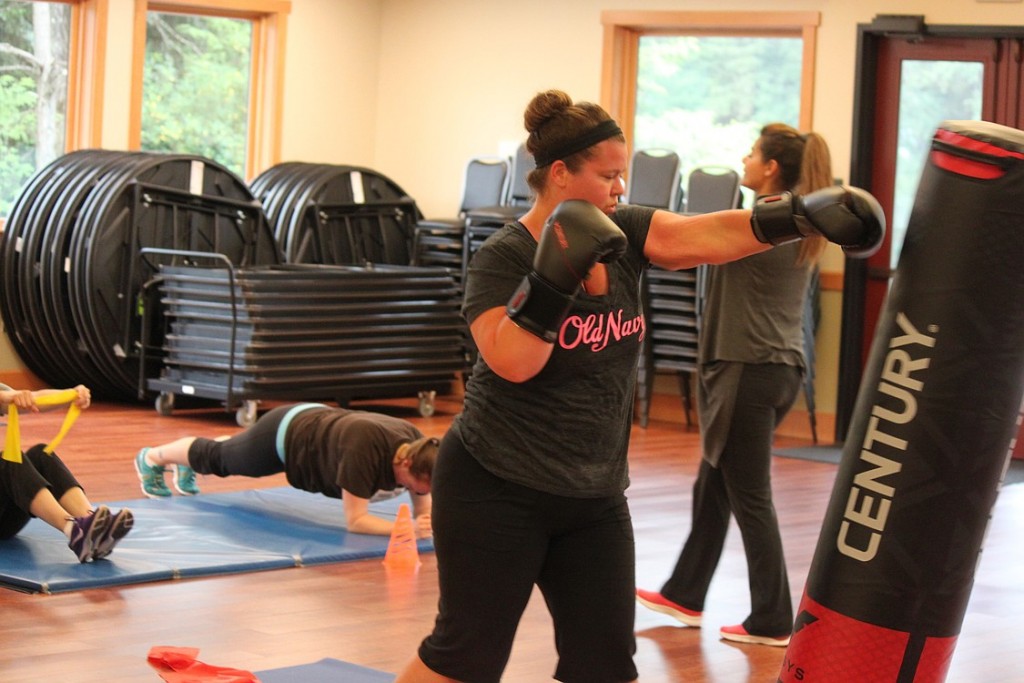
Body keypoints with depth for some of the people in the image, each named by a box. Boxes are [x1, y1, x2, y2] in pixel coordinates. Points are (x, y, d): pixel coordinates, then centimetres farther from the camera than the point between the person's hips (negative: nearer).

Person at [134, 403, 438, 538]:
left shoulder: (416, 445, -27)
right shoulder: (364, 446, -46)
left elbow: (424, 509, -15)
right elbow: (355, 520, -42)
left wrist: (425, 521, -38)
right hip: (285, 433, -6)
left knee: (230, 453, 35)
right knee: (219, 458, 24)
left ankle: (188, 464, 64)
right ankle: (152, 457, 52)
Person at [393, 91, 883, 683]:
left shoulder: (624, 235, 1)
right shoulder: (503, 257, -14)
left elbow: (709, 235, -14)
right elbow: (512, 362, -27)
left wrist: (803, 215, -28)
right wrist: (557, 274, -33)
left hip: (594, 499, 6)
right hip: (497, 490, -6)